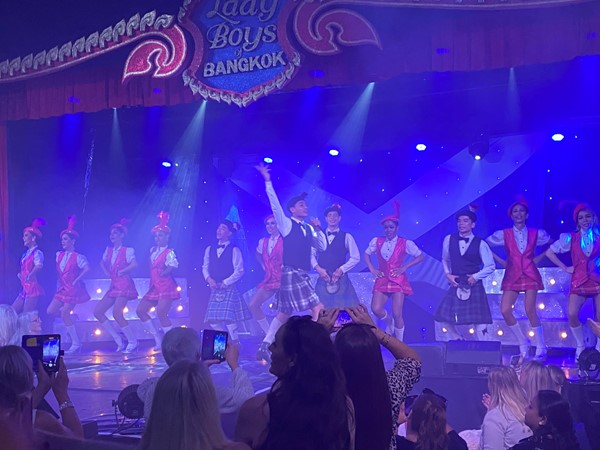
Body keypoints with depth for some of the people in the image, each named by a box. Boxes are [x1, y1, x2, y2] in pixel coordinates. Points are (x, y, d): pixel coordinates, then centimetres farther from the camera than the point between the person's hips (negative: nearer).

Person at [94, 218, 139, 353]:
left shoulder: (127, 250, -8)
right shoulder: (109, 250, 13)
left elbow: (134, 264, -23)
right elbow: (102, 262, 30)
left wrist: (121, 272, -15)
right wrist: (107, 272, 14)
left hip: (125, 285, -8)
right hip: (114, 286, 8)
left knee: (116, 313, -20)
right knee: (98, 312, 2)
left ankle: (133, 342, -6)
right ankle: (119, 340, 7)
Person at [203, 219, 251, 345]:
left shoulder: (234, 250, -5)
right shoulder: (210, 249, 11)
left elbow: (239, 271, -8)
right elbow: (205, 267, 13)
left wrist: (224, 283, -11)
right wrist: (209, 279, -6)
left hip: (229, 289, -5)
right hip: (214, 289, 5)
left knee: (228, 318, -13)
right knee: (213, 320, 1)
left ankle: (235, 344, 0)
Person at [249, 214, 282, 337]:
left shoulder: (285, 240, -6)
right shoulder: (263, 242, 14)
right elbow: (258, 255, 34)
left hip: (282, 278, -7)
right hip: (269, 279, 7)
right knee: (253, 305, 1)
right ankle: (268, 334, 10)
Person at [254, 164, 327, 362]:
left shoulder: (308, 228, 15)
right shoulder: (286, 224, -3)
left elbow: (322, 247, 14)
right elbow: (275, 205, -13)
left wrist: (318, 228, 1)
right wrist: (268, 181, -17)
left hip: (303, 276, 8)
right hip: (291, 274, -8)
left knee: (284, 313, 11)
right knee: (318, 309, -14)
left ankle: (265, 347, 18)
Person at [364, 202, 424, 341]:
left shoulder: (405, 243, -5)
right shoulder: (377, 241, 3)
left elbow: (421, 256, 0)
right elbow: (366, 254, 16)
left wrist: (404, 267, -8)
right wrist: (372, 269, 2)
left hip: (398, 280, -2)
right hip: (382, 280, 3)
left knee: (397, 314, -8)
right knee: (376, 309, -14)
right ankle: (389, 323, 22)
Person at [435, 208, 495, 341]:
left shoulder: (480, 244, -4)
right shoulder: (449, 239, 3)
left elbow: (490, 266, 0)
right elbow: (445, 260, 17)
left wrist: (476, 276, -10)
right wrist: (448, 274, 3)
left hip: (474, 286, -3)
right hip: (455, 285, 3)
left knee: (480, 323, -6)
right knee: (444, 319, -2)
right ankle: (458, 341, 21)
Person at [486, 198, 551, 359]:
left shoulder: (536, 234, 4)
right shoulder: (504, 234, 2)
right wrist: (500, 261, 4)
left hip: (530, 275, -1)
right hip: (512, 276, 1)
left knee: (530, 311, -11)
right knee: (505, 311, -10)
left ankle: (541, 348, 4)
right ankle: (523, 343, 10)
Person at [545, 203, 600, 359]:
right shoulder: (571, 238, 4)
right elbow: (549, 252, 8)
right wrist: (565, 268, 5)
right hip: (579, 280, 0)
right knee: (572, 314, -16)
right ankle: (580, 345, 3)